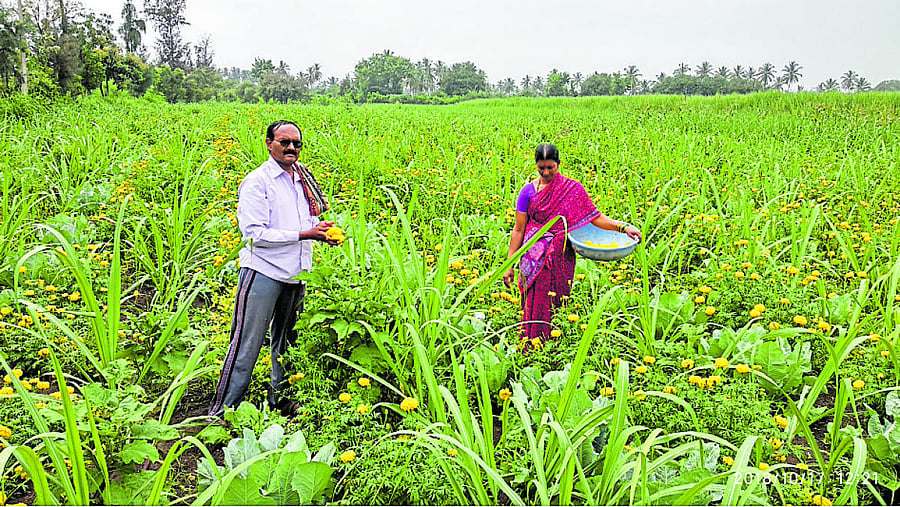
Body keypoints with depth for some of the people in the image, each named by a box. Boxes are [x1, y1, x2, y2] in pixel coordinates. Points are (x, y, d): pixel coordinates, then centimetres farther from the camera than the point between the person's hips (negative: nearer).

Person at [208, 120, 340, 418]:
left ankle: (281, 400, 30)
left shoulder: (303, 179, 14)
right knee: (247, 345, -5)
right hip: (263, 272, -7)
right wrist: (304, 234, -19)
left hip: (297, 274, 7)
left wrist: (324, 232, 3)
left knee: (286, 343, 16)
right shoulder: (257, 182, -8)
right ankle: (221, 412, 5)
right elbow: (254, 233, -16)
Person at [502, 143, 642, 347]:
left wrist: (623, 227, -14)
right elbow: (518, 230, 3)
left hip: (562, 258, 1)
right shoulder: (529, 191, 2)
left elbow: (594, 217, 2)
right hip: (536, 259, -1)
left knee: (558, 305, 5)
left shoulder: (573, 189, 4)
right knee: (536, 307, -4)